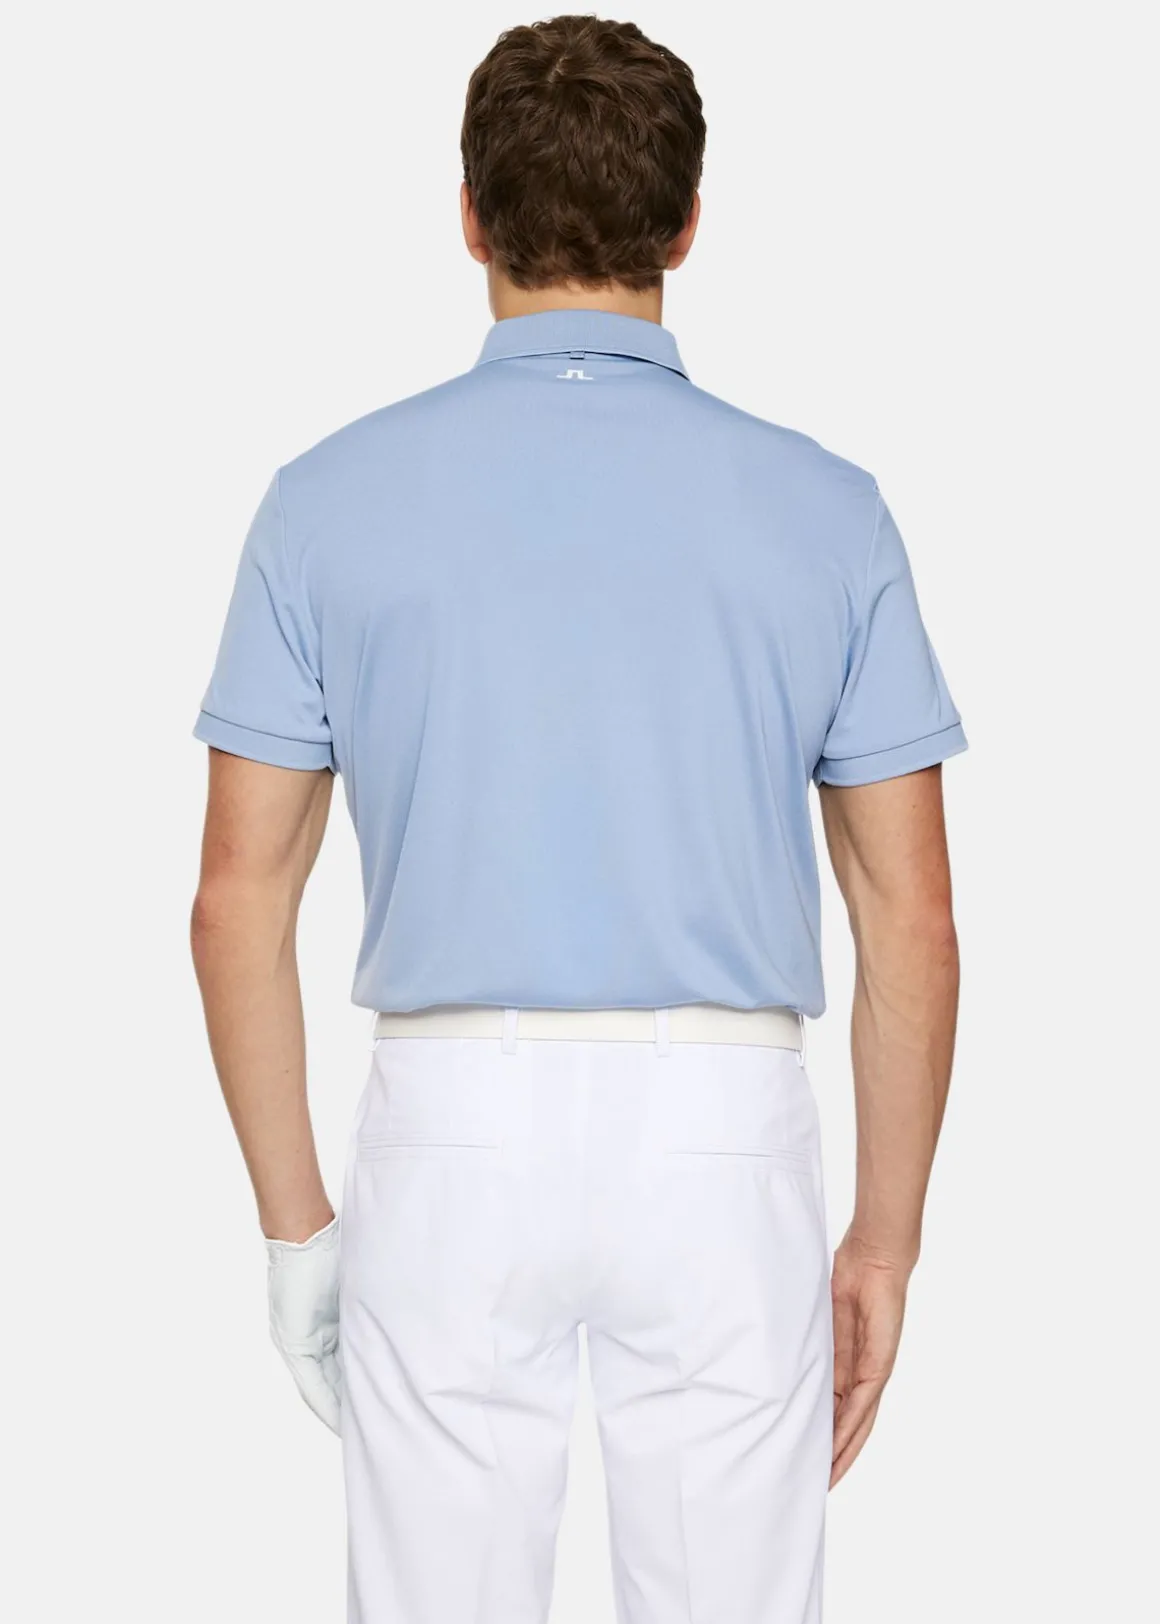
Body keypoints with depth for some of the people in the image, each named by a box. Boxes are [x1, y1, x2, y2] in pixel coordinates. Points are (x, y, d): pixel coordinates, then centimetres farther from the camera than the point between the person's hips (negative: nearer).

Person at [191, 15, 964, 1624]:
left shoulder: (336, 497, -1)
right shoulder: (823, 508, 0)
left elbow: (240, 899, 0)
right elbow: (911, 915, 0)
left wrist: (295, 1218, 9)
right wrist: (888, 1232, 9)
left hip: (455, 1135, 0)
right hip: (722, 1136, 0)